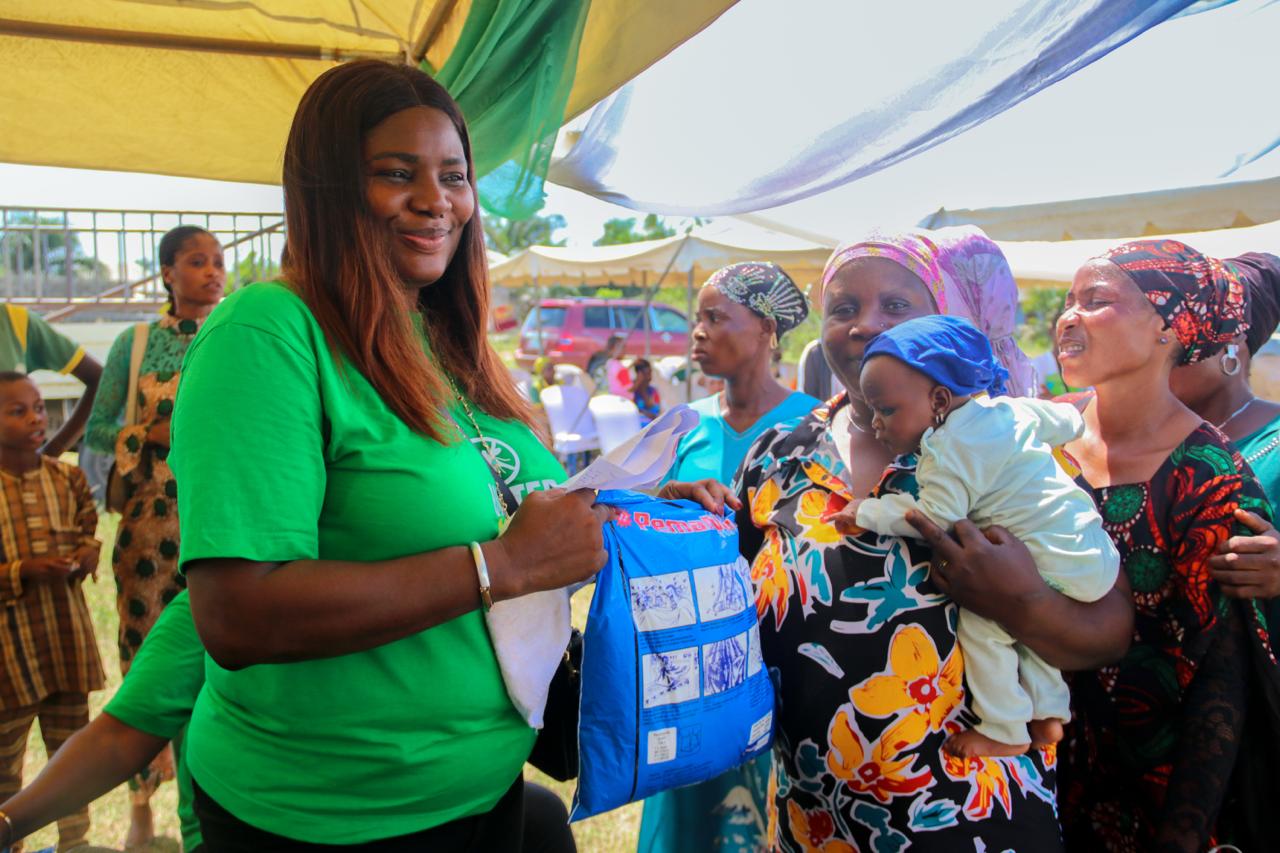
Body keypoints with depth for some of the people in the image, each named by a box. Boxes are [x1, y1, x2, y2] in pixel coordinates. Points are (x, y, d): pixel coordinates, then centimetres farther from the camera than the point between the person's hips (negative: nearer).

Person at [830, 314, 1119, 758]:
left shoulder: (945, 451, -17)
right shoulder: (1011, 408, 7)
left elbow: (936, 518, -20)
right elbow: (1071, 421, 19)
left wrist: (869, 513, -10)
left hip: (1056, 568, -9)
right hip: (1098, 553, 9)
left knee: (978, 623, 1)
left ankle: (1004, 732, 12)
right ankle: (1047, 714, 31)